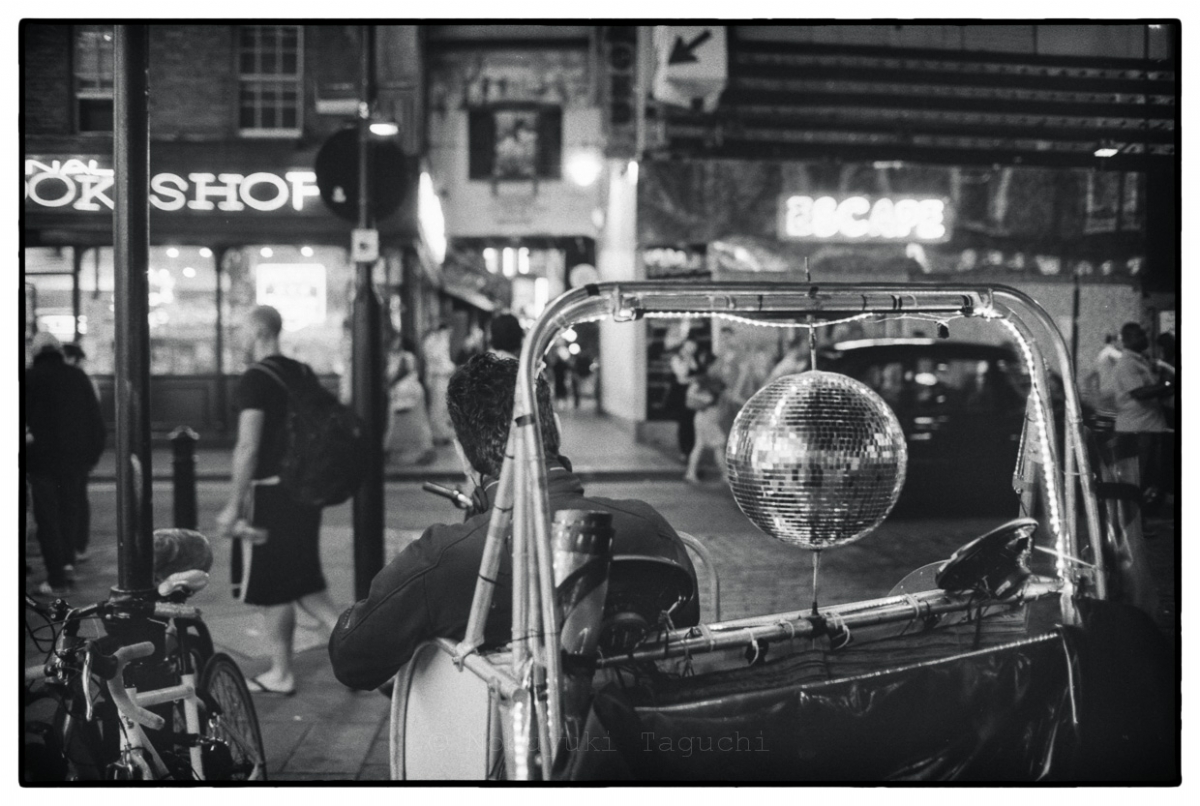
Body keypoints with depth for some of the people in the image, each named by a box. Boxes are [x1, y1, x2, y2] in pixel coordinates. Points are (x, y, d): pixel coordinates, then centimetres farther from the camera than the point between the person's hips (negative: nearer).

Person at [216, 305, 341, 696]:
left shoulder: (255, 379, -14)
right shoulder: (304, 374, 10)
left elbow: (248, 447, -19)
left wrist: (233, 506, -15)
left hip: (269, 491, -8)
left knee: (270, 588, 4)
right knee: (301, 579, 19)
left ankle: (281, 674, 13)